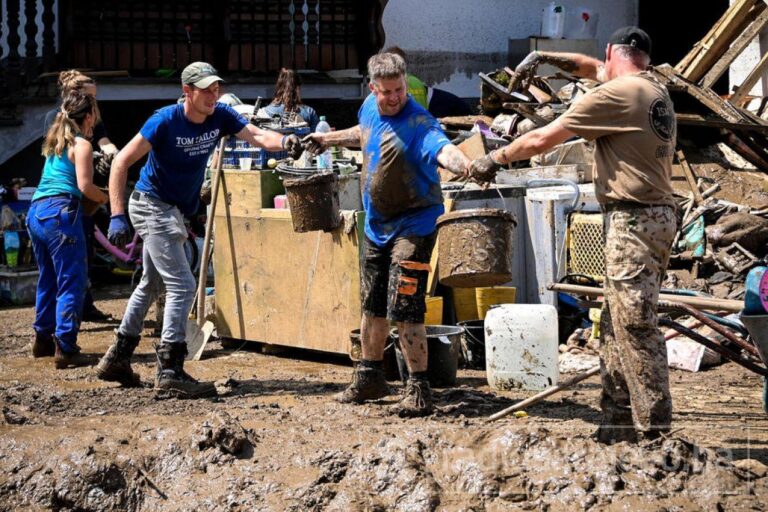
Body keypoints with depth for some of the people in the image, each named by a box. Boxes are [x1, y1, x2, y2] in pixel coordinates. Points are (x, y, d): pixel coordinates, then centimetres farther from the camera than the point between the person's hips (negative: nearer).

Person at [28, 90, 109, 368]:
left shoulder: (55, 142, 21)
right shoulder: (81, 144, -3)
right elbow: (85, 186, -12)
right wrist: (107, 199, 4)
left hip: (36, 212, 8)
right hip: (61, 211, -8)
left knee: (49, 279, 21)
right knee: (72, 282, -7)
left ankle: (43, 339, 30)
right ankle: (65, 348, -14)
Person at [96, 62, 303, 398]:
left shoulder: (220, 117, -6)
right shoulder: (166, 121, -22)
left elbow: (257, 135, -19)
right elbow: (122, 162, -19)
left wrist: (284, 141, -42)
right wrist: (117, 216, -26)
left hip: (175, 211, 8)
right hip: (152, 206, -8)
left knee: (150, 284, 19)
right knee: (182, 285, -15)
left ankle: (116, 360, 31)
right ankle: (170, 374, -16)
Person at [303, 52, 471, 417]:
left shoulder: (417, 123, -24)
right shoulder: (370, 108, 1)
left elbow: (441, 148, -45)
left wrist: (464, 165, -64)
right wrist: (330, 139, 29)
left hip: (413, 226, -8)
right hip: (377, 223, 8)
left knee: (404, 310, -13)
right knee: (372, 305, 18)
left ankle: (419, 390, -5)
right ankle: (369, 379, 34)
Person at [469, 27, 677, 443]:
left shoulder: (616, 94, -11)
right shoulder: (655, 90, 15)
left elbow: (543, 139, -8)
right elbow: (593, 68, 34)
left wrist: (496, 158, 6)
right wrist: (546, 59, 24)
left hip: (633, 219, -9)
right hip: (656, 216, 9)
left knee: (635, 325, -10)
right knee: (615, 325, 14)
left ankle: (653, 428, -11)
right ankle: (618, 422, 17)